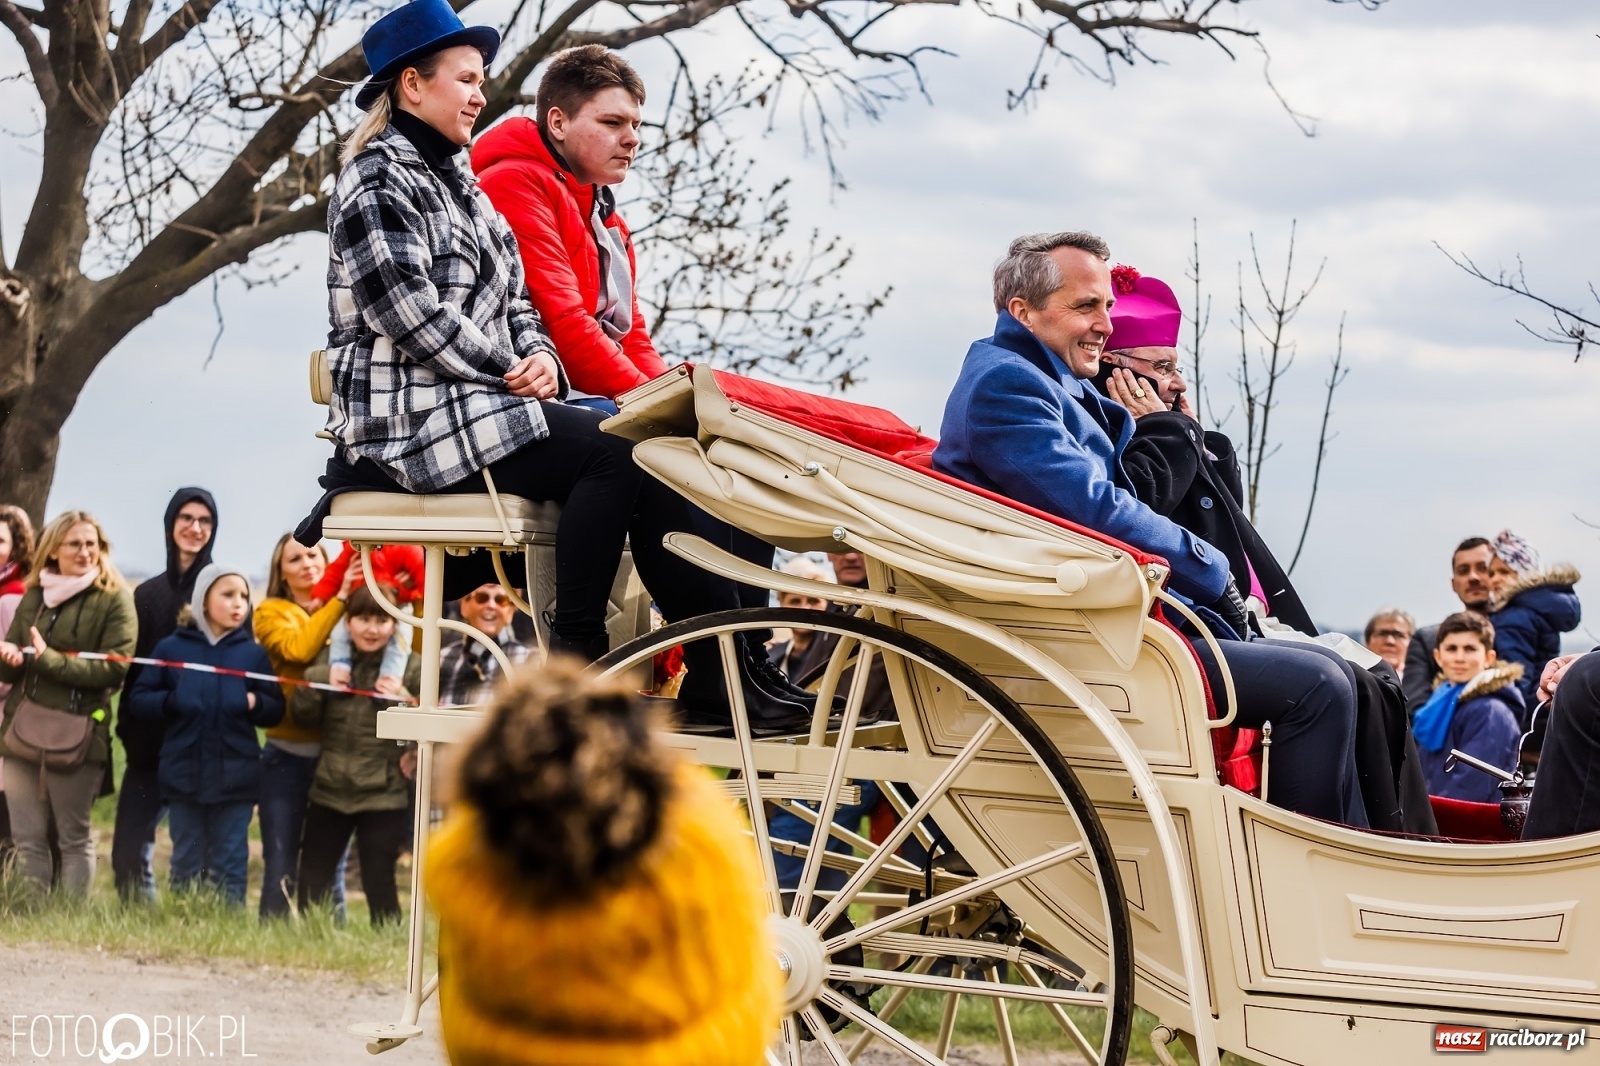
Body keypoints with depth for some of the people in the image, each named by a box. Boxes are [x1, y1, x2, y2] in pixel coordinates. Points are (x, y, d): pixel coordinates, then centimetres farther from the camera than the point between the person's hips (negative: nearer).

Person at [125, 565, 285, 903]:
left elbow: (276, 710, 7)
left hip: (236, 780, 0)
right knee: (186, 867, 8)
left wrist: (256, 703, -13)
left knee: (229, 869, 4)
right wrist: (171, 702, -15)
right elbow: (137, 701, 2)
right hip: (183, 777, 0)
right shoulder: (171, 648, 2)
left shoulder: (253, 653, 5)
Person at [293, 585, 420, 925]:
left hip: (383, 797, -4)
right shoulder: (330, 661, 6)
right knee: (312, 882, 8)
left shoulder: (410, 668, -4)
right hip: (329, 791, 4)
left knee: (379, 883, 2)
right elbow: (304, 715, 3)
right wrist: (315, 681, -14)